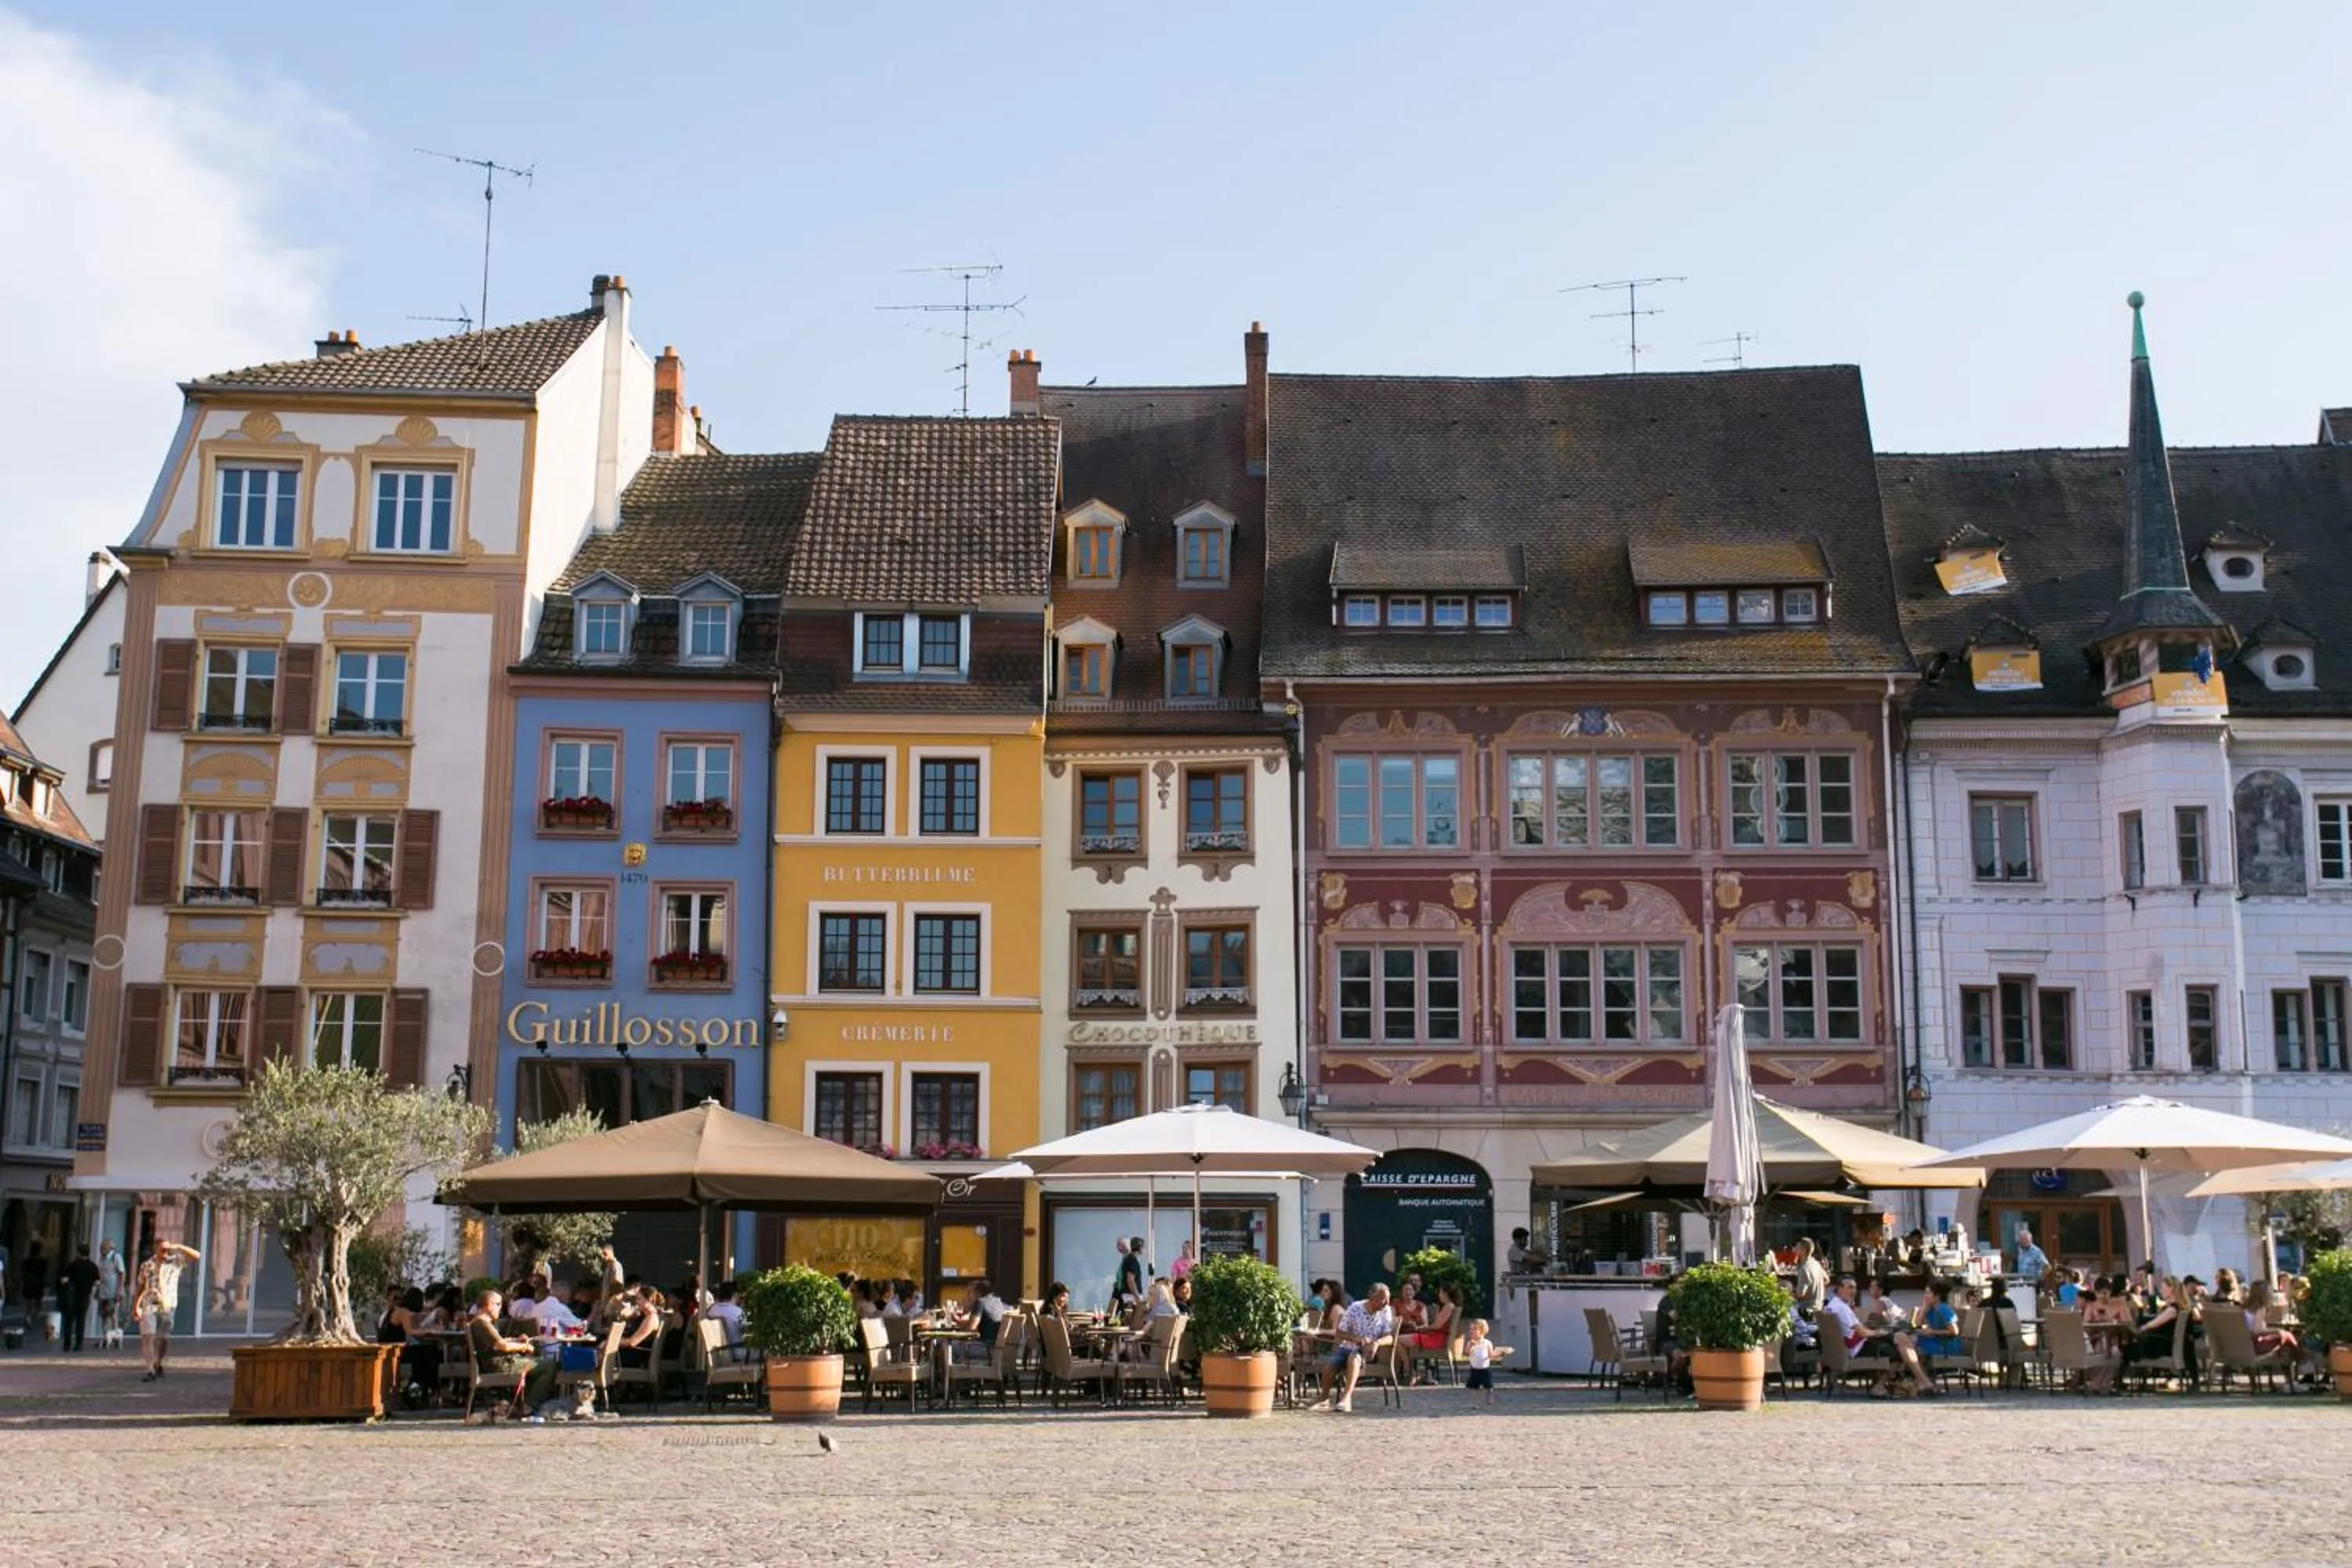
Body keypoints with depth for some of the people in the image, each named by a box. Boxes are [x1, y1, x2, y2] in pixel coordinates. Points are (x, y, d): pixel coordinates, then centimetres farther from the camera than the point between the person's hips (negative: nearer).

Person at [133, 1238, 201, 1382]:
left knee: (164, 1339, 3)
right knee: (147, 1336, -13)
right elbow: (141, 1288, 14)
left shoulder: (175, 1261, 4)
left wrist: (179, 1247, -10)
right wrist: (136, 1307, 9)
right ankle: (151, 1371, -14)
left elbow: (197, 1256, -3)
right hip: (149, 1306, 0)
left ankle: (158, 1364, 28)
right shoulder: (147, 1266, 8)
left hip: (167, 1306, 0)